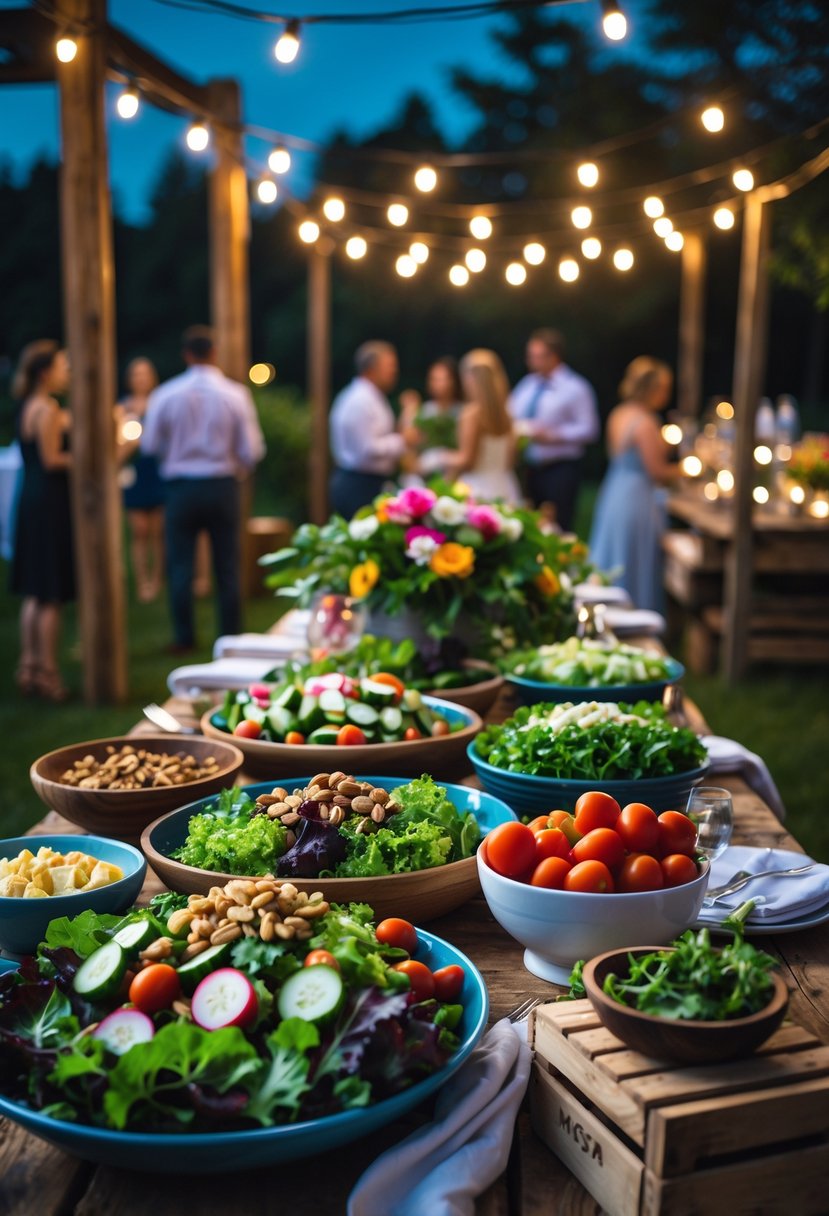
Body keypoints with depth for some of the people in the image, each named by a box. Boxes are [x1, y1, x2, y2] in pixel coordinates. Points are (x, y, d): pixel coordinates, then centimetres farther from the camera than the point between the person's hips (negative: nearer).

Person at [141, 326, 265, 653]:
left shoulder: (165, 394, -6)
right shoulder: (236, 394, -7)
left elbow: (150, 445, -1)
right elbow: (251, 450, -6)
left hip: (181, 487, 0)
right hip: (223, 487, 0)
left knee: (180, 565, 9)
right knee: (227, 567, 8)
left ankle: (184, 638, 13)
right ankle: (230, 637, 14)